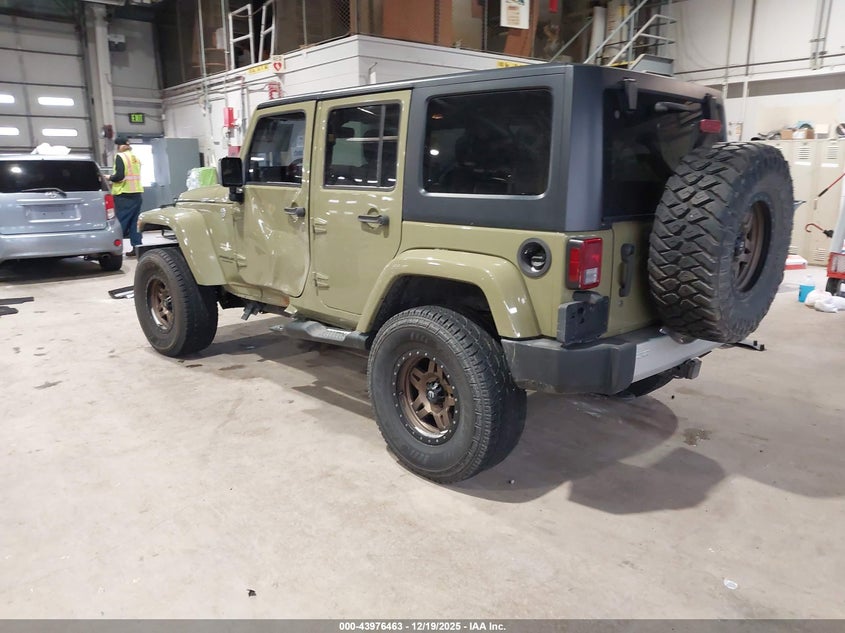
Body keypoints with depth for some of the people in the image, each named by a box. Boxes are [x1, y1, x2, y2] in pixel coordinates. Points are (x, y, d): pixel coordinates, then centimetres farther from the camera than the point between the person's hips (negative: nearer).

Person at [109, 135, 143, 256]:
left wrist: (109, 177, 3)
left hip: (124, 194, -7)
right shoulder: (135, 157, 15)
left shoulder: (120, 156, -7)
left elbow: (119, 176, -16)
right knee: (134, 221, 7)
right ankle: (137, 247, 6)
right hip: (137, 192, 7)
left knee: (121, 222, -5)